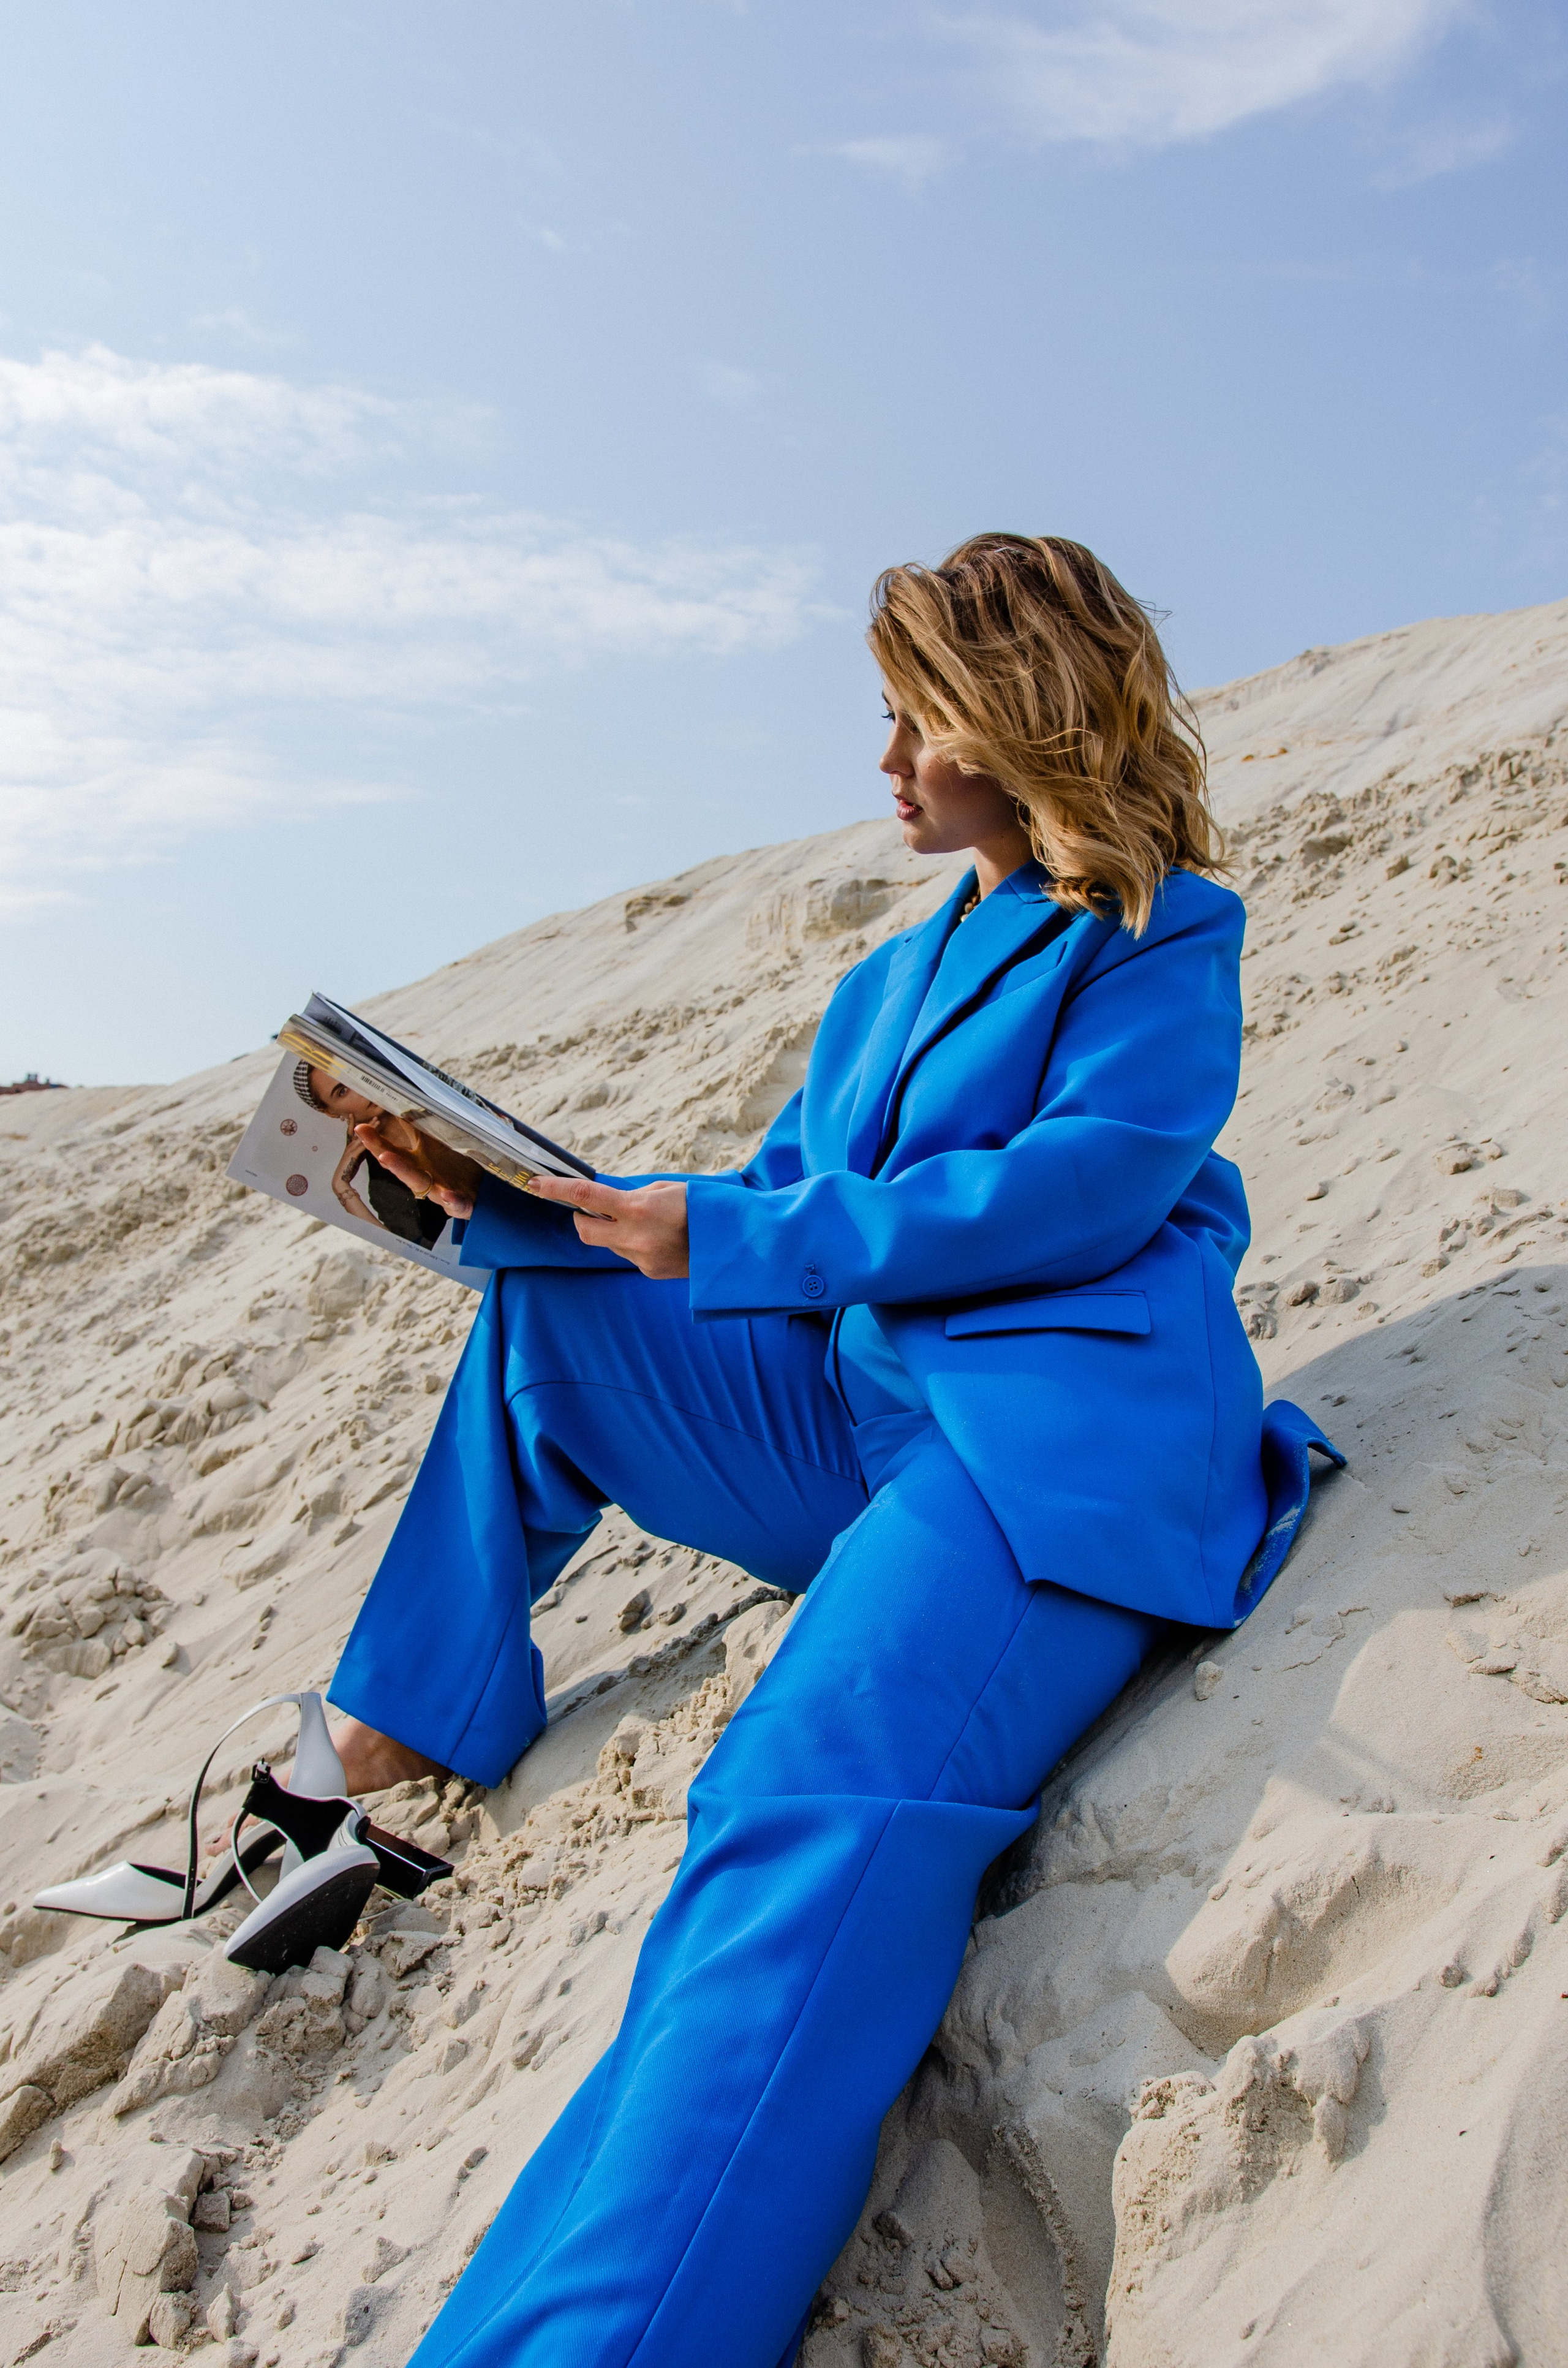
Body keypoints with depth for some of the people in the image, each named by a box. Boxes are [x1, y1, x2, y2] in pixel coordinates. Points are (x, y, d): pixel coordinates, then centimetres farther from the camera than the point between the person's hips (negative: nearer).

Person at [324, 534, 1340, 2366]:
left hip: (1067, 1427, -8)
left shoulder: (1162, 935, 2)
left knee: (819, 1797, -34)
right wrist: (505, 1203, 8)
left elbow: (1083, 1185, -14)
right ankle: (425, 1717, 15)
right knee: (541, 1315, 13)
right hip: (854, 1421, 9)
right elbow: (756, 1225, 21)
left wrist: (729, 1239, -13)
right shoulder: (898, 976, 24)